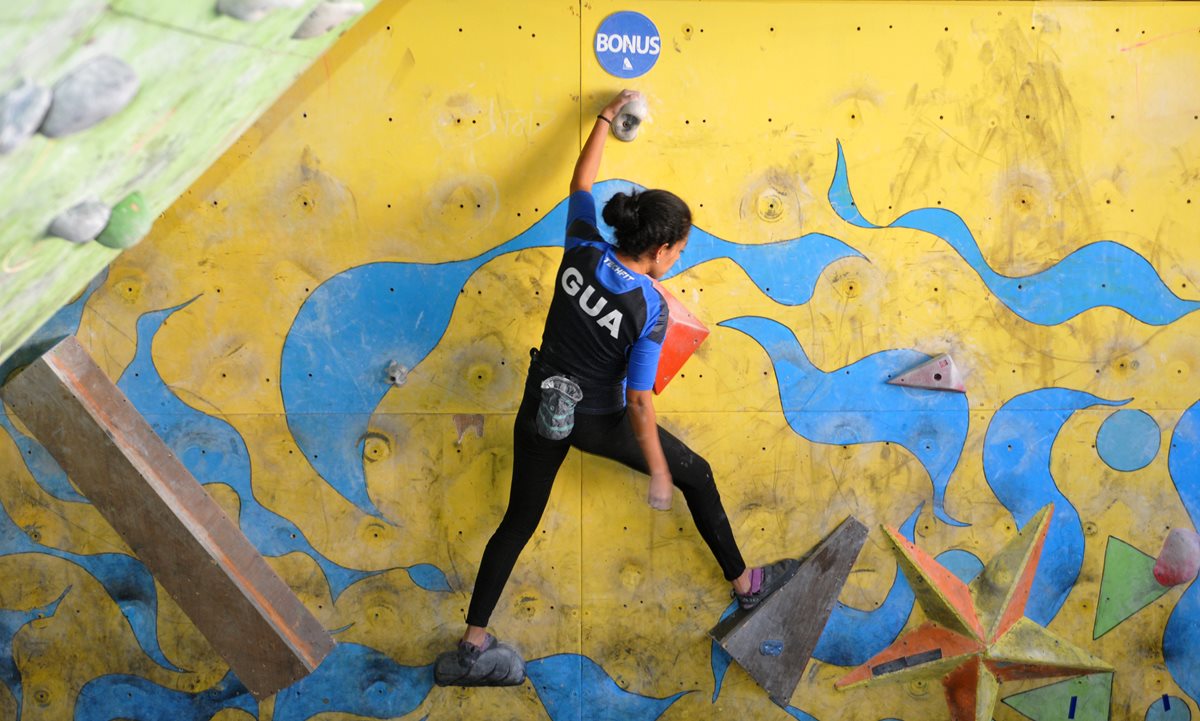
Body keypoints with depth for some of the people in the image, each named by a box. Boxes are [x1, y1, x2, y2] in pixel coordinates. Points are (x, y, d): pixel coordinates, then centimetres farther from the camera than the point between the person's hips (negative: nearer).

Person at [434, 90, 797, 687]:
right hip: (597, 420, -5)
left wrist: (607, 117, 18)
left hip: (540, 411, 5)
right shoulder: (650, 309, -22)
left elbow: (581, 181, 7)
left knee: (519, 521, 16)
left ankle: (472, 646, 16)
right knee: (696, 476, 16)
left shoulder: (583, 250, -11)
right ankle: (745, 585, 29)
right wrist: (658, 473, -11)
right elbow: (639, 400, -20)